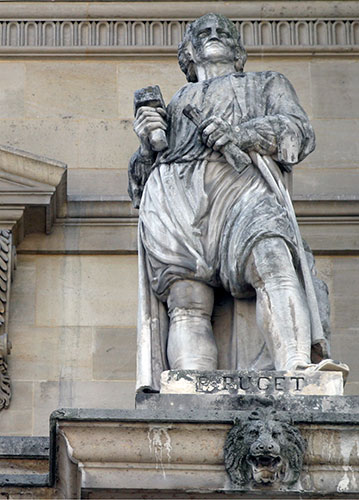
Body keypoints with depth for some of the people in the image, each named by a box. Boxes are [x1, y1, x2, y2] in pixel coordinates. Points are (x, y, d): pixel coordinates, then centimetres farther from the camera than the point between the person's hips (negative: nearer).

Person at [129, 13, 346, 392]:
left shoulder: (265, 84, 34)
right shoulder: (173, 104, 39)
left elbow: (300, 133, 13)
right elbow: (138, 181, 30)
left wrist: (243, 134, -6)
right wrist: (147, 144, 8)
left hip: (240, 183, -2)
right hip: (171, 191, 2)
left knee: (274, 265, -34)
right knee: (187, 304, -22)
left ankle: (297, 375, -52)